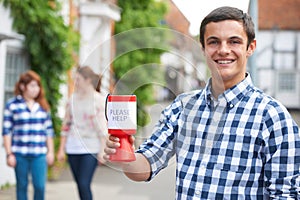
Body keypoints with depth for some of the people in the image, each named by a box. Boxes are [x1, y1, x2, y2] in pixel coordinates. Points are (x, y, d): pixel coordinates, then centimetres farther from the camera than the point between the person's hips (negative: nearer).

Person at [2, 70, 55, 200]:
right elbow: (6, 131, -1)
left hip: (39, 154, 2)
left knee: (40, 186, -7)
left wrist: (50, 151, 10)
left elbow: (49, 131, 14)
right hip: (20, 154, -2)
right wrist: (9, 154, -5)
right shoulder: (12, 105, 0)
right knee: (22, 186, 6)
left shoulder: (43, 106, 10)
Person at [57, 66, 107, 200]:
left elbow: (103, 128, -6)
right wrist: (61, 149, 11)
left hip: (91, 149, -5)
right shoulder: (73, 99, 10)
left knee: (84, 184, -13)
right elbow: (66, 125, 13)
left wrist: (102, 150, -11)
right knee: (79, 185, 9)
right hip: (73, 149, 5)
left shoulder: (99, 100, -4)